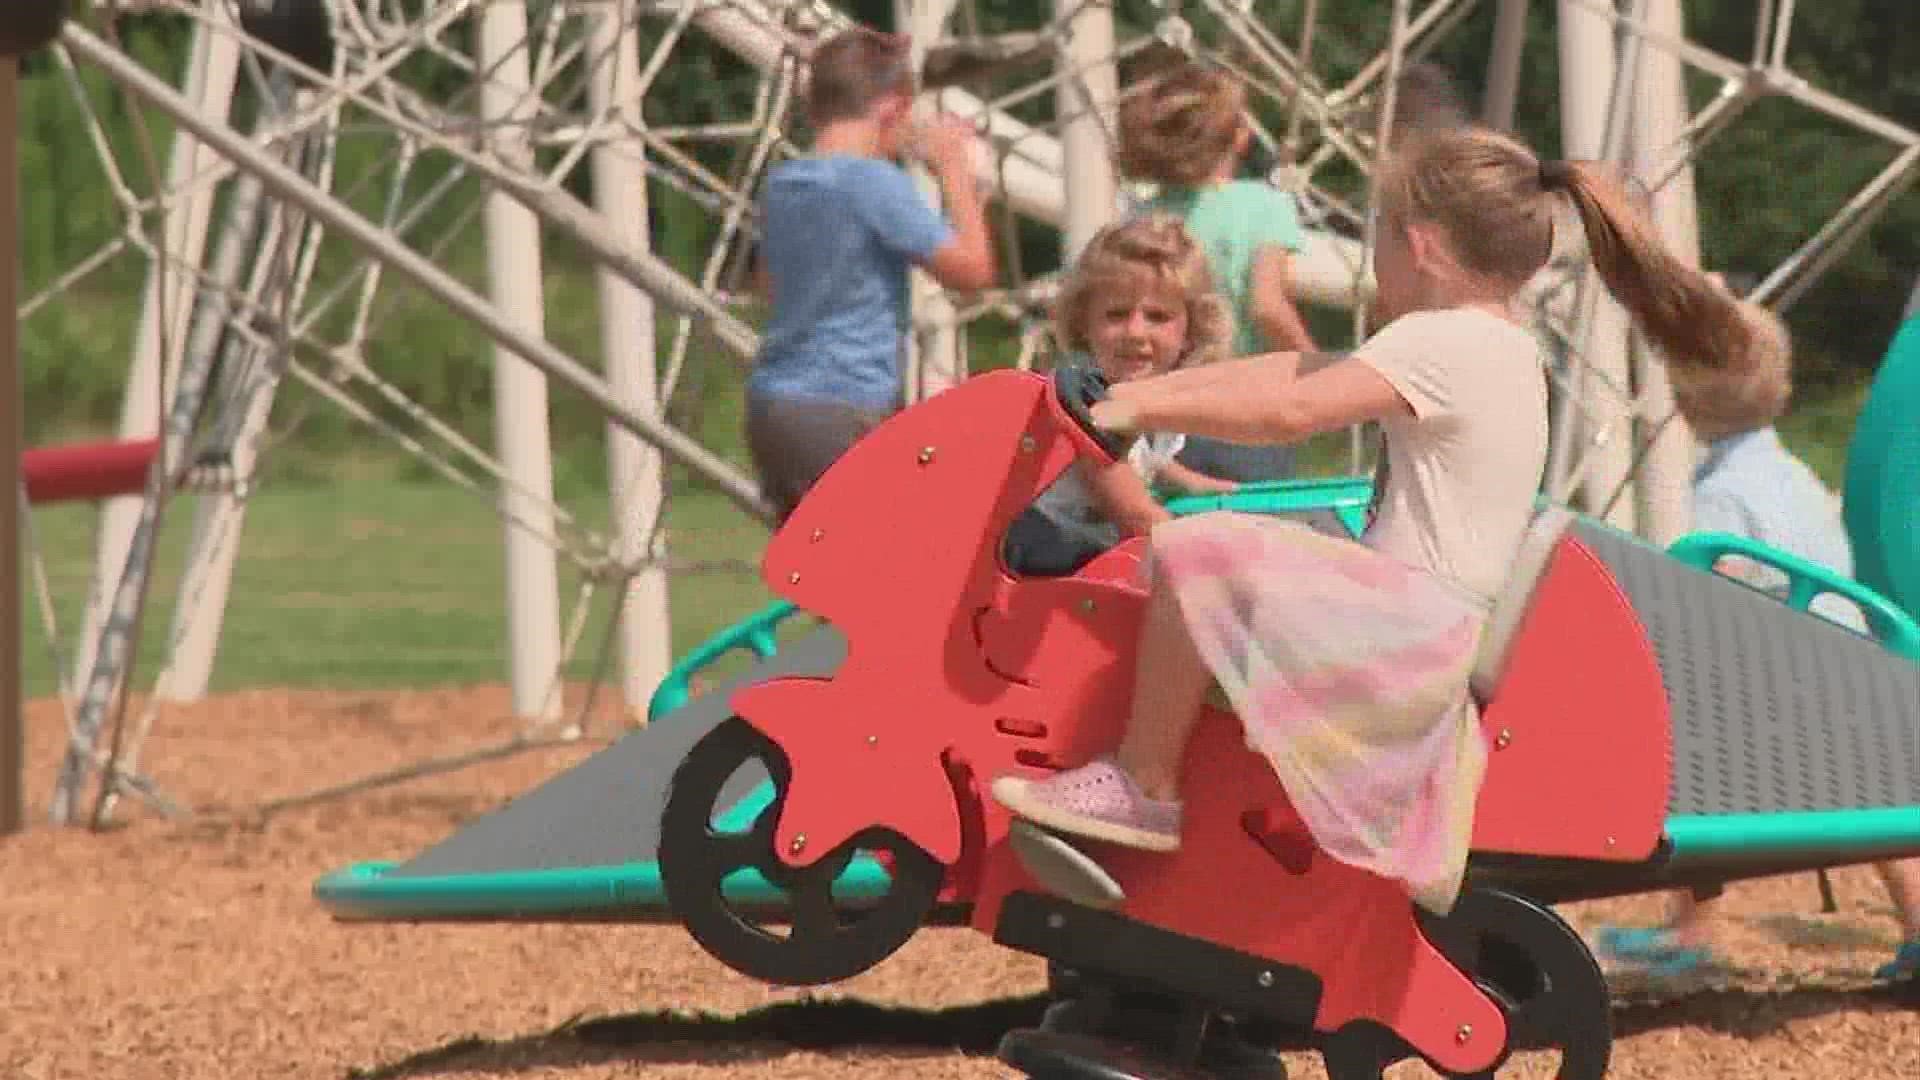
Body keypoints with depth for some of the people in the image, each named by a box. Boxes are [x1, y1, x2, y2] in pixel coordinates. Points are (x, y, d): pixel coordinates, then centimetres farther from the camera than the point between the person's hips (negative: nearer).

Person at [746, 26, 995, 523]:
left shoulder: (780, 184, 10)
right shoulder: (875, 183, -14)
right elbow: (972, 268, -13)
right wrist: (954, 167, -2)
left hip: (771, 405, 8)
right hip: (845, 412, -8)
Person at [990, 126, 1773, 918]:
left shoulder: (1441, 343, -13)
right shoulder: (1504, 348, 18)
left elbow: (1293, 410, -23)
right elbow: (1298, 372, 16)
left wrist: (1148, 408, -13)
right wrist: (1148, 390, 13)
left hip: (1413, 626, -11)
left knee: (1194, 552, -26)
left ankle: (1142, 788, -19)